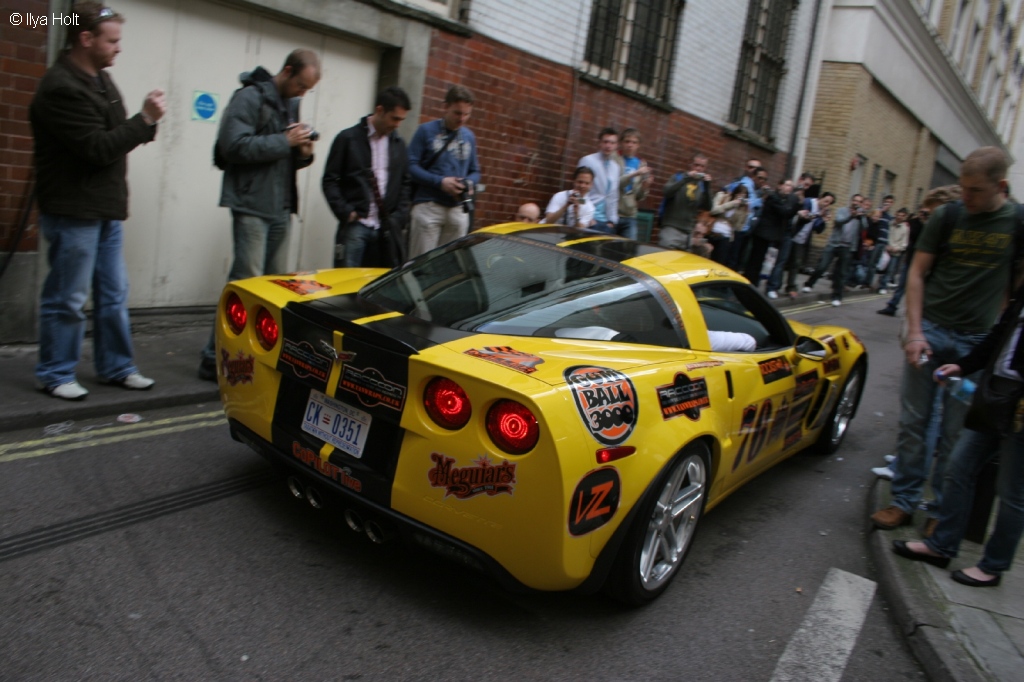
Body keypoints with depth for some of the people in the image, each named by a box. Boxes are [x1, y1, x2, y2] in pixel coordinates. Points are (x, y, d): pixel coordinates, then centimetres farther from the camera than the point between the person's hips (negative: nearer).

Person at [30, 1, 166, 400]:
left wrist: (145, 123, 3)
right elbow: (99, 148, -21)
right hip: (74, 213, -9)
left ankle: (116, 367, 24)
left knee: (114, 294, 13)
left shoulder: (99, 78, 13)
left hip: (106, 210, 9)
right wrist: (146, 119, -16)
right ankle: (55, 375, 14)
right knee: (67, 299, 1)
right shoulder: (61, 89, -17)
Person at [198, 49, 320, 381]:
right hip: (252, 205, -8)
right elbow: (234, 145, -19)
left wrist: (304, 153, 0)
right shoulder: (250, 97, -8)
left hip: (281, 208, 8)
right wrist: (285, 141, -16)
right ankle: (215, 358, -3)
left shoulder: (291, 104, 18)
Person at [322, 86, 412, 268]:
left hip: (387, 229, 3)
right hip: (355, 225, -3)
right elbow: (330, 180, 1)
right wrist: (345, 213, -9)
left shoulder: (399, 144, 14)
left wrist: (399, 217, 4)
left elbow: (405, 183, 17)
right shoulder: (348, 138, 2)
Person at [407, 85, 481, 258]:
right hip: (428, 205, -4)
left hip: (458, 209, 4)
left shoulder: (469, 137, 16)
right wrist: (440, 182, -16)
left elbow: (475, 171, 21)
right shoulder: (427, 130, 2)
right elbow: (411, 165, -5)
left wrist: (470, 184, -3)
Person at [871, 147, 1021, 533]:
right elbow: (917, 273, 2)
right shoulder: (947, 217, 0)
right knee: (912, 423, 3)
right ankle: (904, 501, 13)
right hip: (931, 330, 1)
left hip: (977, 342, 0)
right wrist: (915, 330, -7)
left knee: (955, 433, 6)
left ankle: (942, 510, 18)